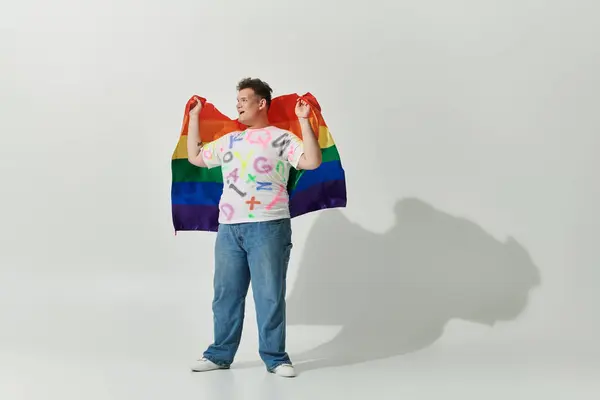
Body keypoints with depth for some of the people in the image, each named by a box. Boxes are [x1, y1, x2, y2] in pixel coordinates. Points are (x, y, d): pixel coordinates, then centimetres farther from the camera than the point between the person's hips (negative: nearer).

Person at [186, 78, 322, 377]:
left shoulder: (281, 138, 1)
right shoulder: (228, 141, 18)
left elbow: (313, 161, -12)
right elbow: (195, 157, 26)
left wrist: (304, 121, -13)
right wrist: (194, 118, 27)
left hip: (268, 227, -5)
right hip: (229, 228, 5)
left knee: (270, 295, 0)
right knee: (225, 293, 10)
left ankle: (275, 358, 11)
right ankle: (220, 354, 22)